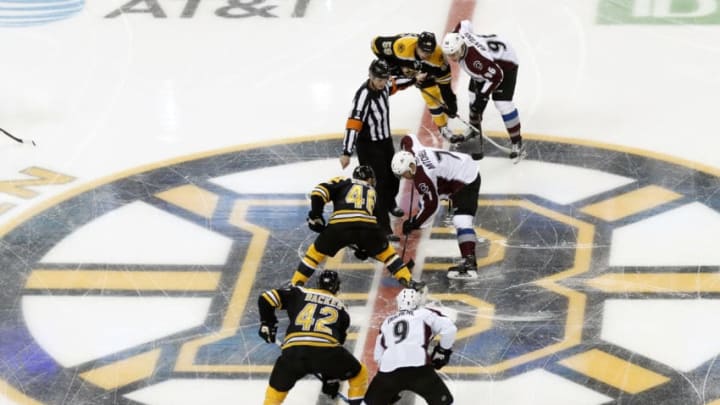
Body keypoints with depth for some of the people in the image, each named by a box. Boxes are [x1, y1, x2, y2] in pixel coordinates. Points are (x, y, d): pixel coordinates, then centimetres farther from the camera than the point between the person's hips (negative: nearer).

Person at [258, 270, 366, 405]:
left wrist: (267, 323, 31)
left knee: (277, 387, 25)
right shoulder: (341, 308, 27)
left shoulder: (299, 293, 24)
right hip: (326, 351, -1)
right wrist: (331, 378, 36)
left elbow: (266, 298, 14)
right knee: (359, 374, 24)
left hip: (294, 351, 1)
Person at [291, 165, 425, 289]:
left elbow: (319, 191, 8)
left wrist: (315, 215, 10)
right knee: (385, 251, 27)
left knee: (316, 252, 20)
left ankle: (295, 285, 17)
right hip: (366, 227, 1)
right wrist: (362, 246, 40)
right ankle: (408, 281, 22)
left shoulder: (342, 182, 27)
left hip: (339, 226, -1)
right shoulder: (371, 191, 36)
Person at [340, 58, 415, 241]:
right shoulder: (364, 96, -30)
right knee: (378, 185, -11)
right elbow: (353, 124, -35)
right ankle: (383, 228, -10)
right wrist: (347, 153, -39)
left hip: (385, 140, 8)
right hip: (368, 146, -8)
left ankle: (390, 203, 53)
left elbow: (394, 85, 20)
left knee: (393, 175, 22)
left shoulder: (383, 85, -6)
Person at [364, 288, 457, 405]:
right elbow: (449, 329, 6)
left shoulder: (387, 321, 31)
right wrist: (443, 351, 22)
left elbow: (379, 355, 35)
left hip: (389, 369, 3)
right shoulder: (425, 314, 19)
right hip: (417, 367, -3)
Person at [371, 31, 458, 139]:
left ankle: (443, 127, 15)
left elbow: (444, 80, -22)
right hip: (398, 67, -1)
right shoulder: (401, 45, -45)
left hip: (423, 71, 1)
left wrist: (450, 102, -20)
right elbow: (376, 43, -30)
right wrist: (393, 66, -23)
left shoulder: (438, 56, -36)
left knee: (433, 96, -3)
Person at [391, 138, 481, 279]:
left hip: (467, 181, -10)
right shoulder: (413, 151, -8)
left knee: (461, 221, -23)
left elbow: (431, 205, -23)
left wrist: (414, 223, -14)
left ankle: (469, 262, -34)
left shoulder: (422, 178, -29)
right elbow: (407, 139, 15)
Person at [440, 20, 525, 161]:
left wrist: (482, 96, -29)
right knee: (474, 94, 15)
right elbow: (465, 24, 0)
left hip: (505, 62, -9)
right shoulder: (458, 35, -23)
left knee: (502, 103, -16)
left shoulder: (476, 59, -43)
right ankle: (474, 128, 39)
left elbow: (496, 76, -35)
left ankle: (517, 143, -6)